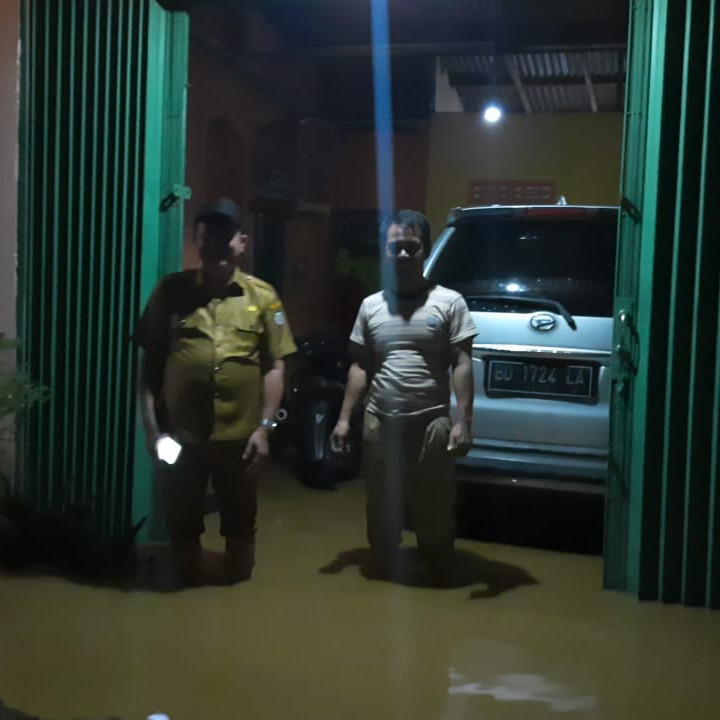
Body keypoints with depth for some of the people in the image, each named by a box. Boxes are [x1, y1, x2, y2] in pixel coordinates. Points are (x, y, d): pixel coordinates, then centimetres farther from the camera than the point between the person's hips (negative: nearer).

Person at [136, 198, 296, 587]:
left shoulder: (262, 296, 3)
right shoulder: (171, 291, 3)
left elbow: (275, 367, 2)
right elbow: (150, 362, 3)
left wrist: (264, 427, -5)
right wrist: (151, 427, -3)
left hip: (239, 436, 0)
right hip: (180, 435, 0)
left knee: (240, 527, 13)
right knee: (182, 526, 13)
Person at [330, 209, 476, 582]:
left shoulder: (449, 302, 0)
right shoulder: (371, 305, 10)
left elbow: (462, 365, -3)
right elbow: (360, 367, 12)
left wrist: (463, 421, -11)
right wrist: (344, 418, 7)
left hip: (432, 425, -3)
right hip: (379, 424, 3)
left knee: (434, 511, 5)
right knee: (382, 512, 13)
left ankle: (437, 577, 22)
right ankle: (385, 572, 30)